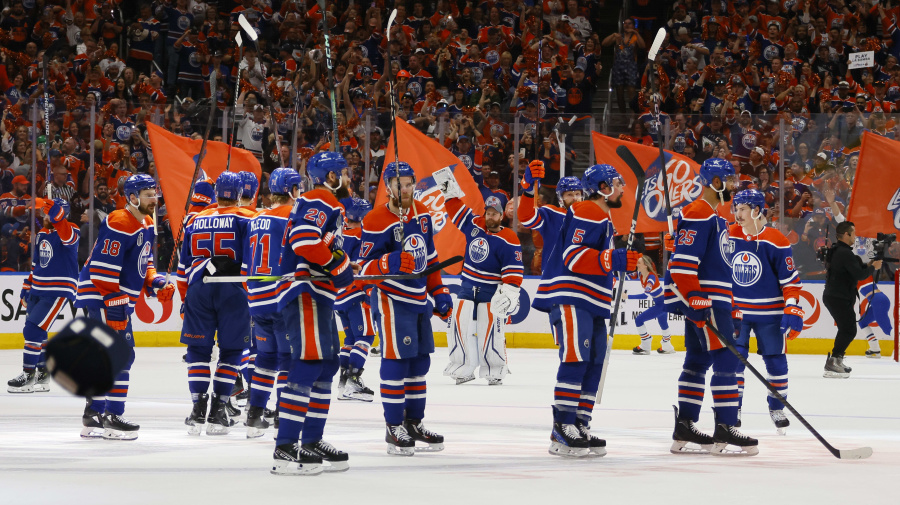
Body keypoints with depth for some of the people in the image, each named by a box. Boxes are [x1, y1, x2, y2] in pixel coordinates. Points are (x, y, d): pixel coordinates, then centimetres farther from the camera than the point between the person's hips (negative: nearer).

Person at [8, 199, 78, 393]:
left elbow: (68, 237, -39)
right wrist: (27, 289, 20)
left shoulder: (70, 231, -12)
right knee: (35, 332, 12)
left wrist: (56, 214, -54)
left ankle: (28, 375, -4)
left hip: (59, 290, -9)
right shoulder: (42, 234, 13)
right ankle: (42, 374, 23)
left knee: (33, 330, -13)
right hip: (38, 290, 9)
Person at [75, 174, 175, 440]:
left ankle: (94, 415, 20)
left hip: (119, 298, 11)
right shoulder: (119, 224, -19)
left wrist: (157, 283, 7)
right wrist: (115, 307, -24)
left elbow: (143, 263, 25)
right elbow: (103, 269, -23)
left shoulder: (147, 225, 13)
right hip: (99, 296, -11)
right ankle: (112, 417, -12)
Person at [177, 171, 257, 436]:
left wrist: (185, 297, 23)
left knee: (198, 349, 7)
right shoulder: (246, 219, 3)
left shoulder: (195, 221, 14)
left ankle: (198, 409, -2)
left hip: (198, 288, 2)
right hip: (233, 289, -2)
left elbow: (184, 265, 16)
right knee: (232, 350, 6)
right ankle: (217, 410, 2)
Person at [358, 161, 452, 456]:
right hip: (391, 299, -8)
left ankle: (414, 422, 22)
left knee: (419, 361, 12)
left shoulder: (422, 214, 9)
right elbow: (365, 267, -15)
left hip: (419, 299, 8)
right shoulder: (376, 222, -14)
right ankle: (394, 428, -4)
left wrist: (438, 292, 17)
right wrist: (390, 263, -33)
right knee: (396, 359, -10)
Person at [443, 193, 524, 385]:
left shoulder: (508, 240, -13)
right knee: (461, 327, 3)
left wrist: (510, 292, -24)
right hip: (467, 286, 5)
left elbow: (514, 269, -16)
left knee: (490, 331, -7)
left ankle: (495, 371, 2)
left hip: (491, 291, -5)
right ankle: (463, 369, 10)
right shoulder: (474, 225, 3)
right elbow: (456, 210, 14)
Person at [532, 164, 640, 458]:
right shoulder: (586, 213, -11)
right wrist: (615, 260, -28)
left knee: (594, 363, 7)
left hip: (591, 302, 11)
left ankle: (580, 426, 11)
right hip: (569, 298, -11)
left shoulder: (604, 219, 24)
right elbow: (574, 257, -21)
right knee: (576, 358, -17)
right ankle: (563, 429, -20)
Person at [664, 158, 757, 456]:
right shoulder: (698, 214, -13)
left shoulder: (713, 216, 21)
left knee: (698, 361, 10)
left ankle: (684, 430, 13)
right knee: (726, 361, -11)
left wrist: (726, 306, 26)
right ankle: (725, 431, -11)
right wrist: (695, 302, -25)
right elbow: (682, 262, -21)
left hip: (714, 299, 11)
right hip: (703, 300, -11)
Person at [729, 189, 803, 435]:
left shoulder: (775, 241, -11)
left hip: (768, 312, -2)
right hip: (735, 311, 2)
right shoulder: (728, 237, -1)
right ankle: (732, 410, 5)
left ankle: (777, 408, 23)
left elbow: (790, 279, -8)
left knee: (775, 358, 6)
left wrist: (793, 311, -12)